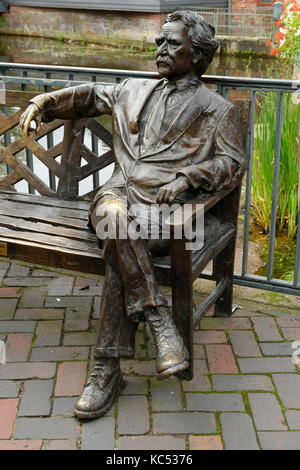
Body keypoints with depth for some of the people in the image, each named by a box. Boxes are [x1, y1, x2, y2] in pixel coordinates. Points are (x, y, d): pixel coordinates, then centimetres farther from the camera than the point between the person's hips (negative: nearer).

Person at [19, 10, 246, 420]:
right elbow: (90, 96, 37)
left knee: (119, 251, -34)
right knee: (114, 219, -35)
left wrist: (186, 177, -12)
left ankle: (108, 368, -23)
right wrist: (43, 103, 20)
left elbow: (233, 164, 4)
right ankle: (160, 322, -29)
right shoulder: (134, 91, 27)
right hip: (119, 191, 4)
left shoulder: (216, 109, 14)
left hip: (163, 203, -3)